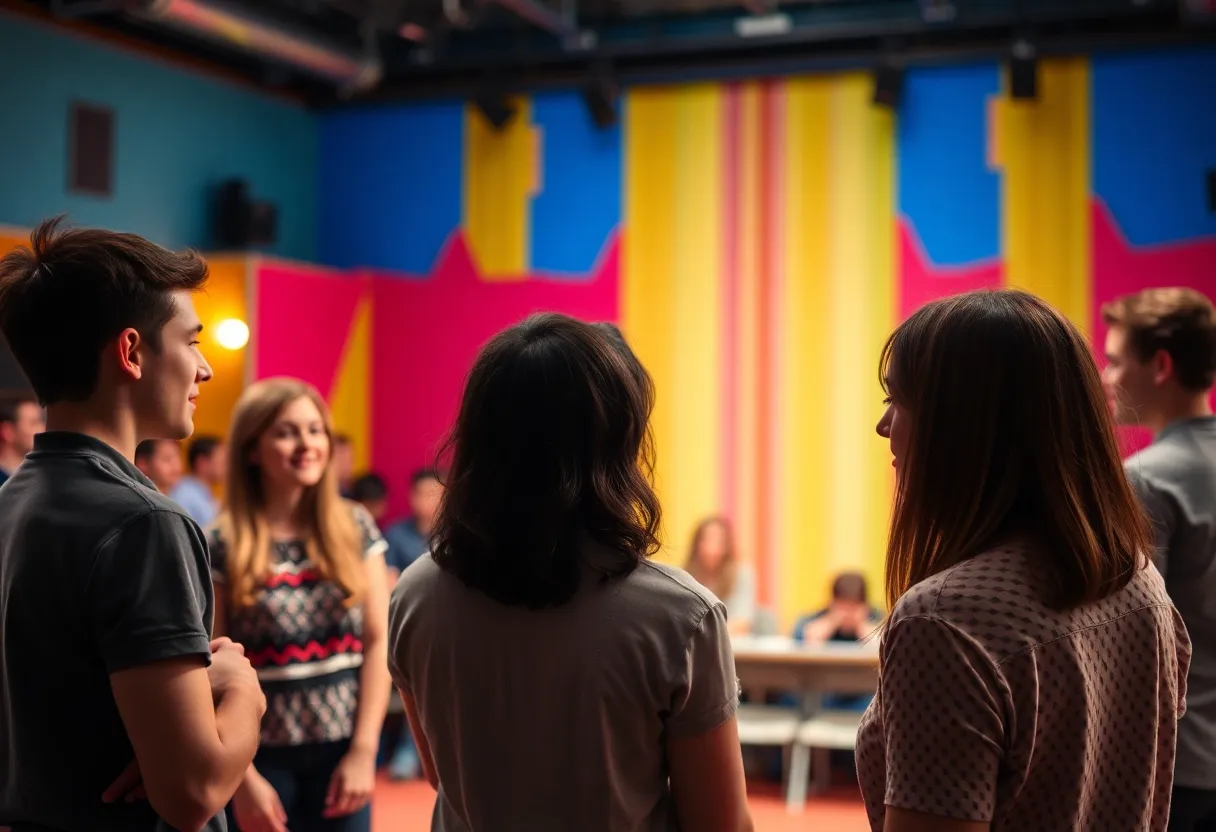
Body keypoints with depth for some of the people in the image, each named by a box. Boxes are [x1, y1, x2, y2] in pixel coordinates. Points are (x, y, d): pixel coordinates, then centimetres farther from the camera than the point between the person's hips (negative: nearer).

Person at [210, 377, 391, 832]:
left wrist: (363, 751, -6)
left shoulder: (356, 528, 2)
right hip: (263, 755, -2)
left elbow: (378, 641, 0)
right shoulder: (221, 546, -6)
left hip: (342, 748, 2)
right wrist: (243, 776, -10)